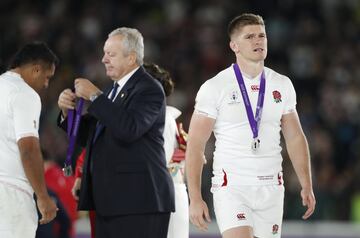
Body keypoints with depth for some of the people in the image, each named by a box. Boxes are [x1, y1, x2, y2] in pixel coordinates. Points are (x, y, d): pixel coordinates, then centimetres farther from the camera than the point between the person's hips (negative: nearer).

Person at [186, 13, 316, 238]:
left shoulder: (283, 85, 9)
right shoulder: (214, 88, -4)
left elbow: (295, 138, 16)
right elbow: (195, 144, -4)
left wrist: (307, 186, 8)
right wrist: (195, 198, -10)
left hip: (271, 187, 4)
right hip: (231, 186, -4)